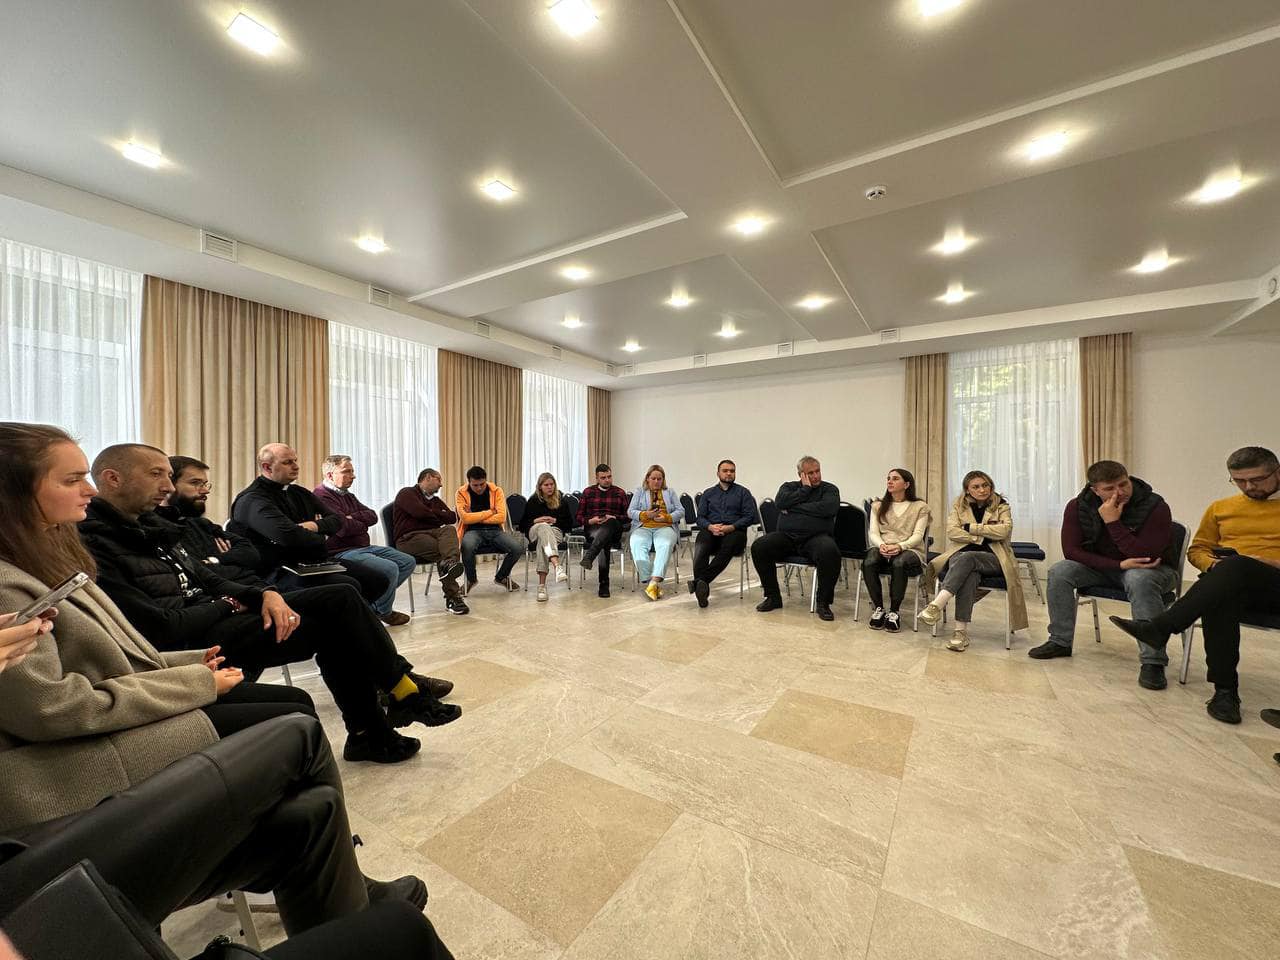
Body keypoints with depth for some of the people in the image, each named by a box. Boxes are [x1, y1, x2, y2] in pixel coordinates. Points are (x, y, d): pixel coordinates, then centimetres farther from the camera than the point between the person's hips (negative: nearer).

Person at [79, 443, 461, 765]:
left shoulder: (148, 526, 13)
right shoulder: (91, 546, -16)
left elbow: (208, 579, 12)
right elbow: (157, 628, -23)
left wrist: (264, 594, -7)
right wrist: (226, 603, -6)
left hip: (213, 614, 8)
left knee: (341, 597, -8)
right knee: (333, 624, -17)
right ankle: (405, 693, 3)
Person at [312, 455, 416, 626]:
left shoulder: (347, 495, 19)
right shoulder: (322, 496, -12)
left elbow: (373, 517, 9)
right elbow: (343, 528, -23)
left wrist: (352, 517, -11)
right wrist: (362, 524, -2)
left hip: (364, 547, 10)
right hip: (342, 553, -10)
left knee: (408, 562, 4)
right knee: (390, 568, -28)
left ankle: (374, 601, 4)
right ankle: (383, 612, -2)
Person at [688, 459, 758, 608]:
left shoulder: (743, 492, 17)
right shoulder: (708, 493, 24)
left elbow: (749, 516, 4)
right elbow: (700, 517, 15)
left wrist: (731, 527, -12)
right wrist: (710, 526, -8)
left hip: (734, 531, -1)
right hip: (711, 530, 2)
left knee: (728, 546, -38)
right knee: (701, 546, -35)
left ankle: (699, 581, -47)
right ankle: (702, 586, -48)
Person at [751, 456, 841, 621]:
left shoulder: (830, 489, 12)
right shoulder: (789, 487, 19)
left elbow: (827, 508, -11)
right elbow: (780, 502, -4)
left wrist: (794, 507, -6)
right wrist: (805, 489, -1)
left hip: (816, 536, -2)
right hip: (786, 536, 2)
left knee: (831, 552, -35)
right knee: (758, 546, -22)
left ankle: (823, 602, -14)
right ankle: (773, 596, -7)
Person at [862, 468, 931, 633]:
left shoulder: (920, 507, 9)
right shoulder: (878, 506, 17)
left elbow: (917, 536, -3)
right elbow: (873, 532, 5)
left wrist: (900, 546, -23)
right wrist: (881, 545, -18)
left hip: (910, 550, -2)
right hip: (882, 549, 2)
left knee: (899, 563, -39)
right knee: (869, 562, -34)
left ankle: (894, 612, -23)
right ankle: (878, 609, -18)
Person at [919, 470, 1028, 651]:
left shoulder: (1001, 506, 9)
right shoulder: (959, 504, 12)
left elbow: (1004, 530, -10)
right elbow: (951, 532, -1)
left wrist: (971, 527, -8)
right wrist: (981, 537, -9)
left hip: (992, 558, -1)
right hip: (962, 554, 1)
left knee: (966, 558, -36)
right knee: (969, 573, -35)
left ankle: (936, 605, -46)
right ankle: (961, 630, -42)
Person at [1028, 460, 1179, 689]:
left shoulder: (1155, 507, -21)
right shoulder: (1078, 507, -12)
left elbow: (1145, 557, -29)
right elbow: (1071, 550, -15)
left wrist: (1113, 522, -32)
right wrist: (1119, 564, -25)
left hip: (1153, 569, -3)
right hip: (1101, 567, 4)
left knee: (1140, 579, -37)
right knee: (1059, 571, -21)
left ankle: (1152, 662, -30)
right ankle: (1060, 641, -9)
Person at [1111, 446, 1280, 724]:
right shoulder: (1220, 508, 20)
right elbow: (1197, 550, 22)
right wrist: (1215, 565, 0)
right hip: (1231, 585, 2)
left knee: (1238, 565, -37)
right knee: (1219, 600, -35)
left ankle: (1159, 628, -41)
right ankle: (1225, 689, -32)